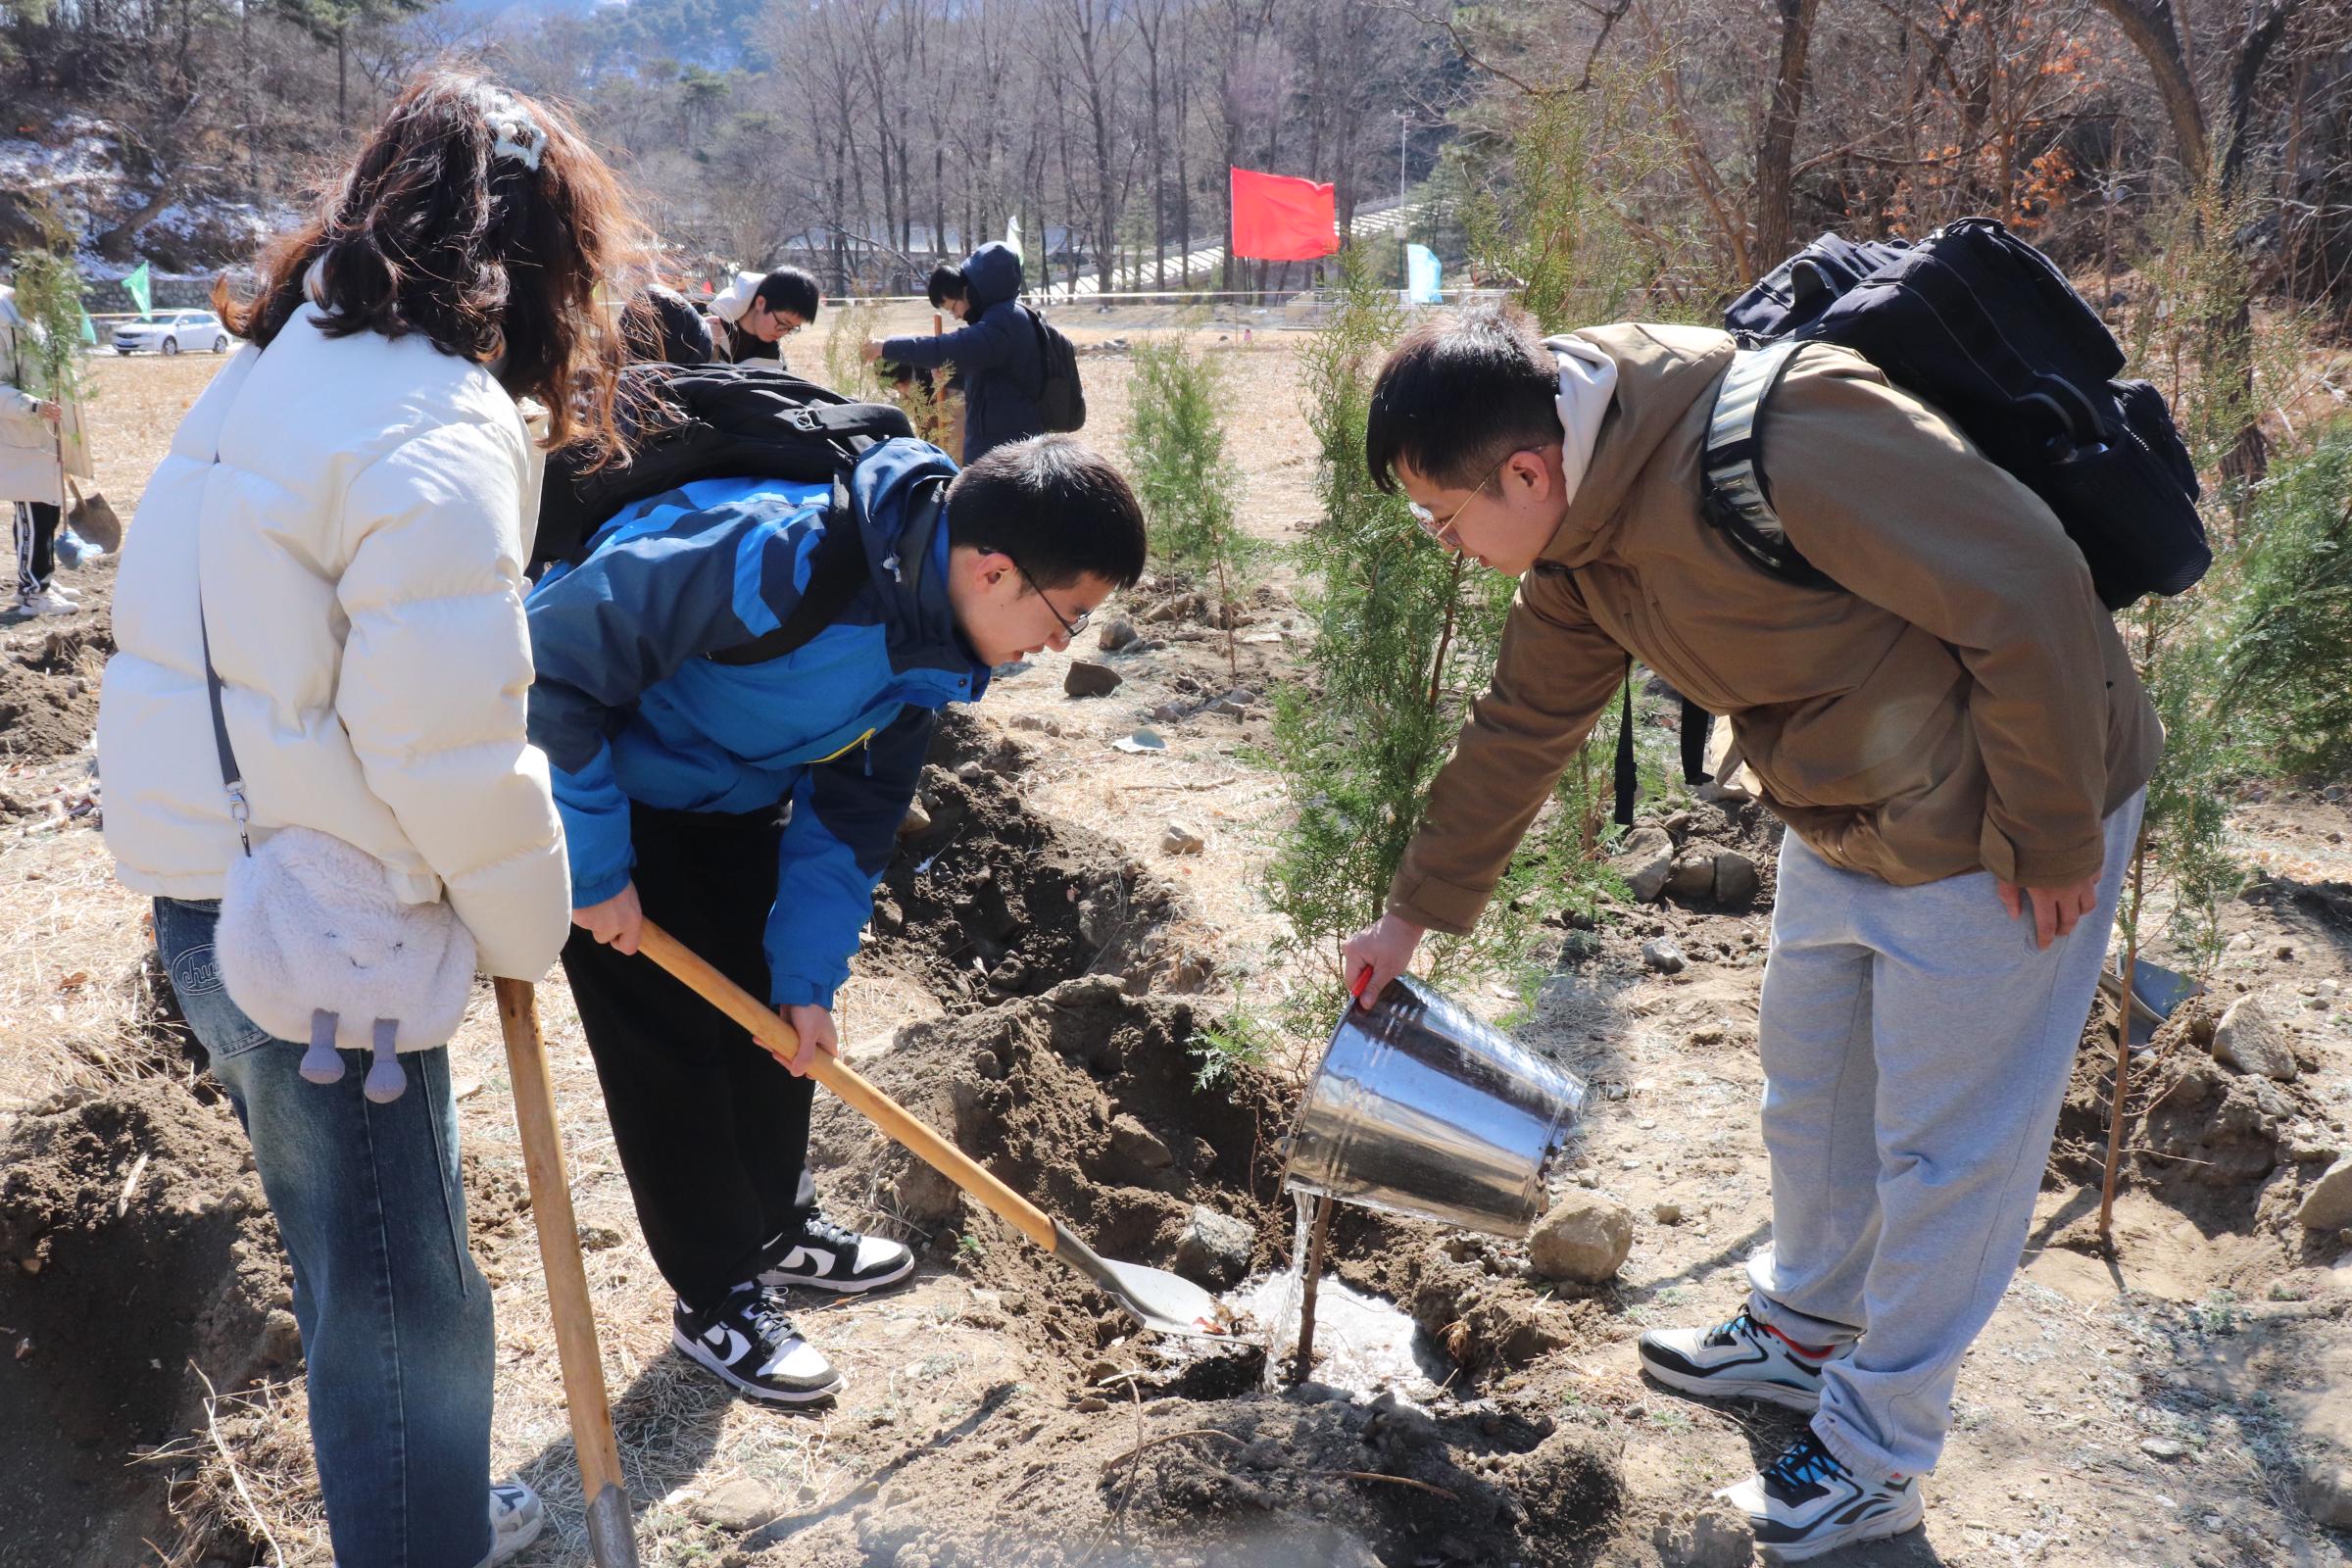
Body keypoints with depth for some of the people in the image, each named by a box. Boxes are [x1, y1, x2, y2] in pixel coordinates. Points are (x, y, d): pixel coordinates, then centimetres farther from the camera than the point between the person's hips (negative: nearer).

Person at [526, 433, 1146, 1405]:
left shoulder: (933, 629, -11)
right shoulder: (776, 556, -39)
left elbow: (856, 806, -2)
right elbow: (556, 665, -34)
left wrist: (809, 975, -4)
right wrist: (594, 871, -27)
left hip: (733, 798, 8)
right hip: (598, 779, -8)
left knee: (777, 1015, 14)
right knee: (670, 1039, -3)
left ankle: (776, 1227, 36)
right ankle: (715, 1299, 14)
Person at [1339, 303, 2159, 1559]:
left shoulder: (1774, 438, -33)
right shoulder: (1582, 540, -5)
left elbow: (2026, 592, -30)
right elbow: (1519, 730, 7)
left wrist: (2049, 838, -20)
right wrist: (1413, 912, 13)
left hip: (1992, 829, -8)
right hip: (1839, 821, 8)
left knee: (1944, 1145, 5)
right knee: (1808, 1096, 21)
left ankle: (1876, 1454, 22)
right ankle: (1804, 1334, 44)